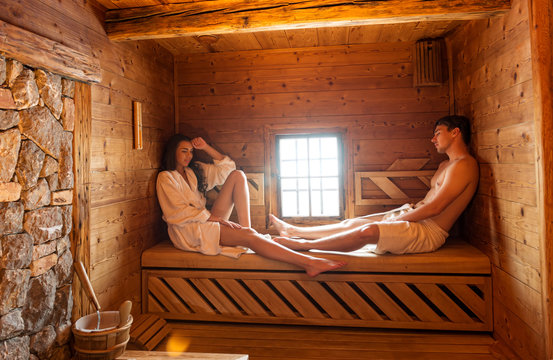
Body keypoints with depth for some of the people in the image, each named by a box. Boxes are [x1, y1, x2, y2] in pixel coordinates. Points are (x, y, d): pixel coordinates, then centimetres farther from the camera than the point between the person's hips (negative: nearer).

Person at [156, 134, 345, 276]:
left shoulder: (195, 170, 20)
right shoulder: (165, 178, -1)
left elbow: (227, 167, 18)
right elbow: (176, 213, -13)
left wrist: (206, 148, 10)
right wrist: (210, 217, -19)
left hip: (206, 221, 8)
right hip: (188, 230, -7)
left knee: (237, 176, -6)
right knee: (247, 236, -31)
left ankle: (246, 228, -22)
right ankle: (308, 263, -41)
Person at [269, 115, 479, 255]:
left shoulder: (464, 165, -12)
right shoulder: (445, 165, 21)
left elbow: (434, 207, -20)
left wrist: (400, 218, -12)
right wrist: (405, 211, 7)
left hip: (429, 232, -10)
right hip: (413, 217, 10)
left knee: (368, 231, -31)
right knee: (351, 223, 6)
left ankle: (304, 245, -16)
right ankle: (293, 231, 13)